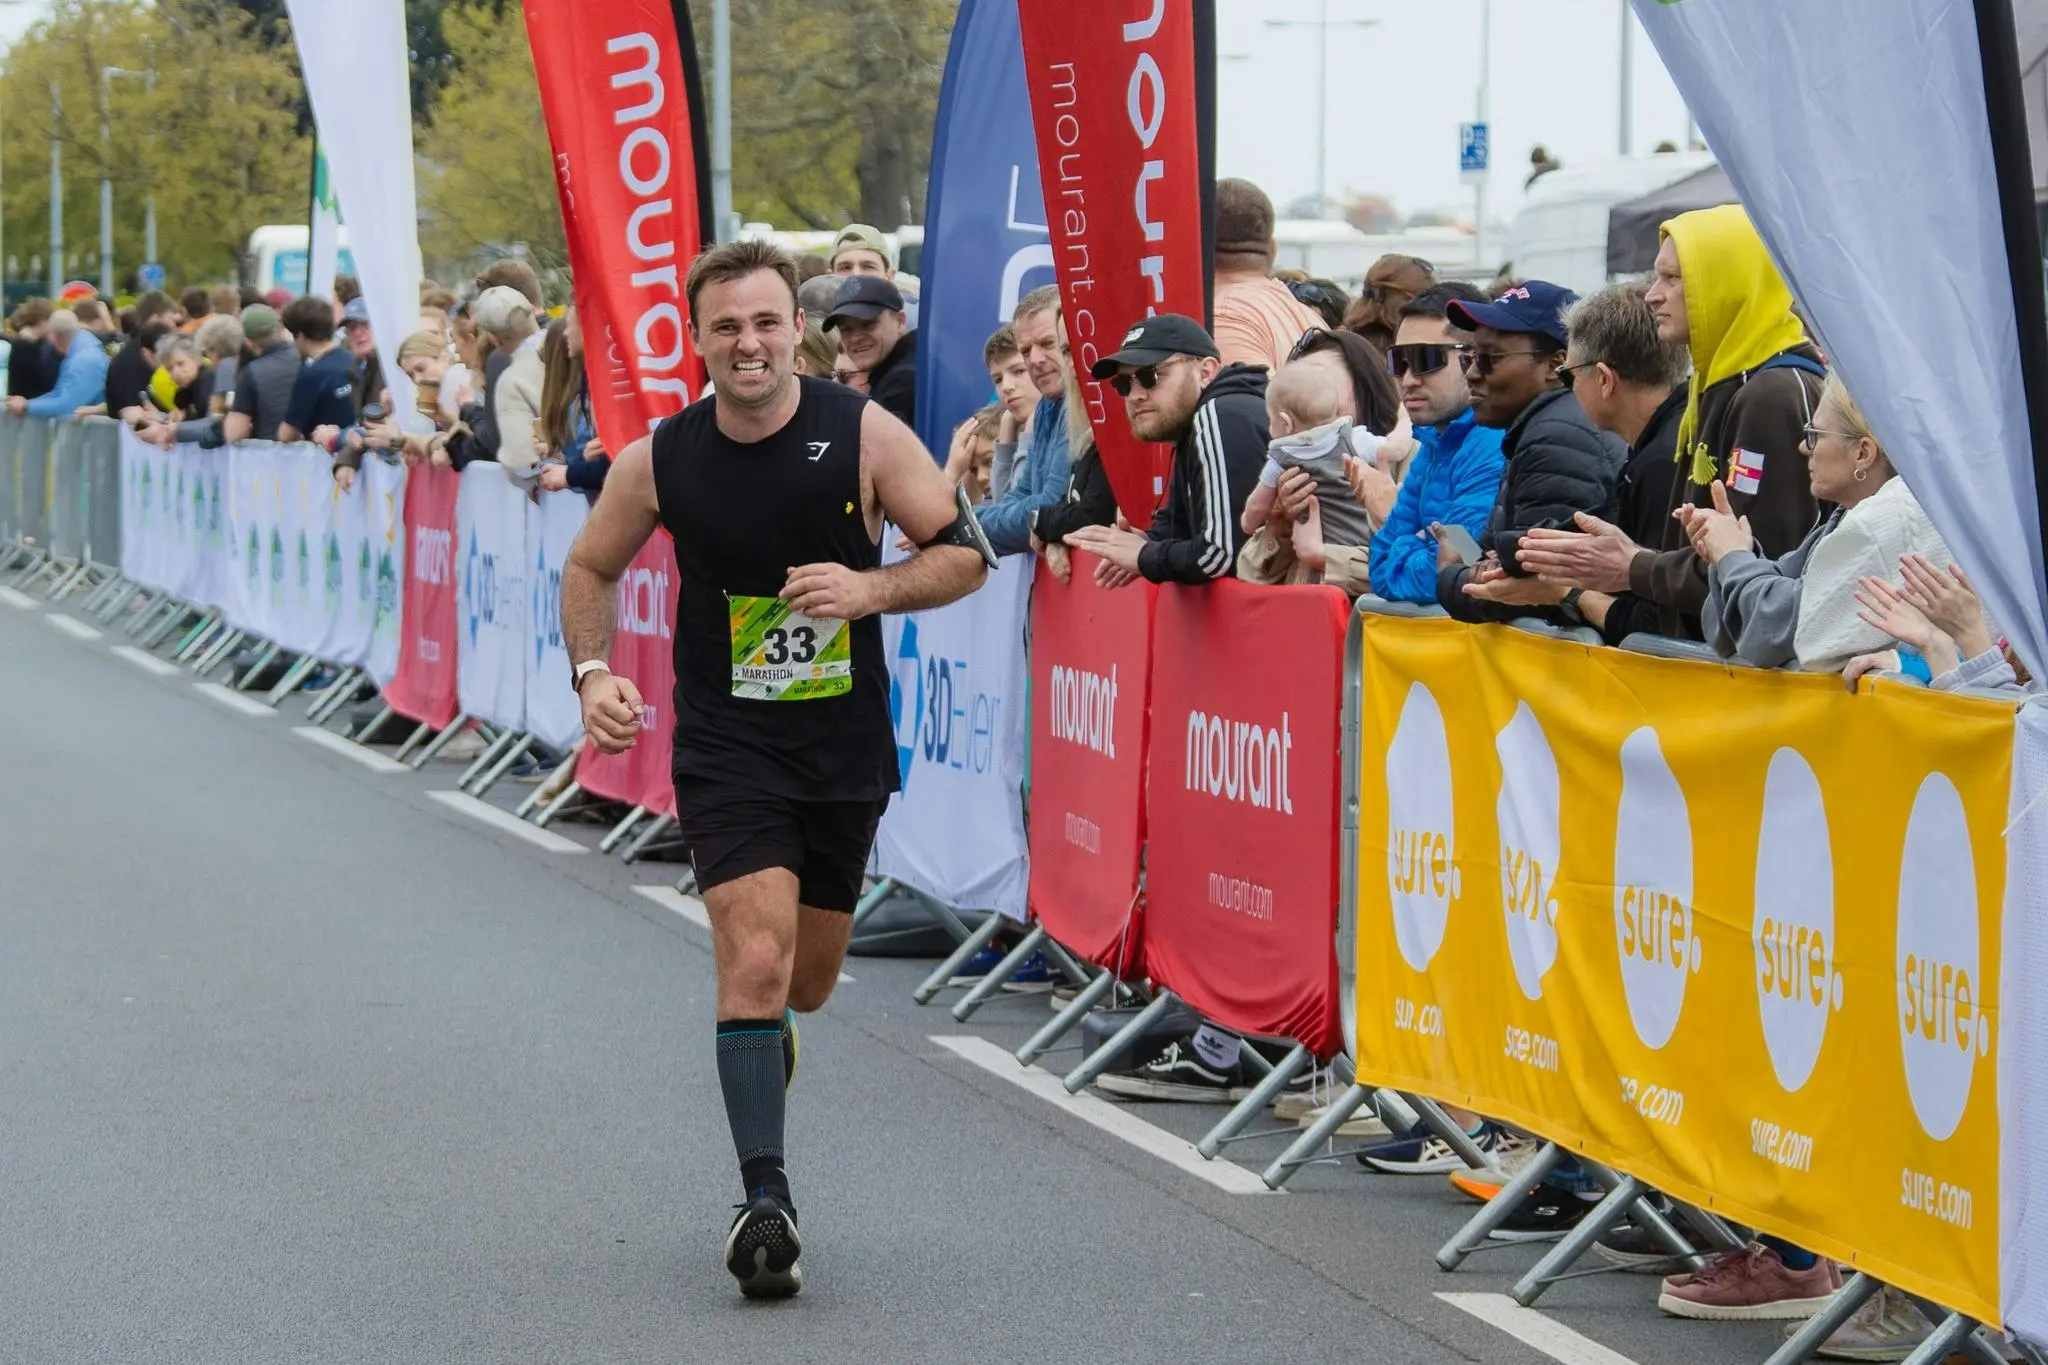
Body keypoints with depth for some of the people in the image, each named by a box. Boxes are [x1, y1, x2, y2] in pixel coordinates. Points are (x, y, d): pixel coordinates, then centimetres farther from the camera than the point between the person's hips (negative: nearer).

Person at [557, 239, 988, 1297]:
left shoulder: (864, 435, -9)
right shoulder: (659, 461, -7)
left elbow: (965, 553, -4)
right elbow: (590, 569, 9)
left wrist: (872, 588, -21)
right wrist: (593, 673, -6)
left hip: (847, 746, 2)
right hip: (726, 746, -2)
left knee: (807, 981, 15)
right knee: (756, 961, -18)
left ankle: (760, 1037, 52)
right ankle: (764, 1197, -14)